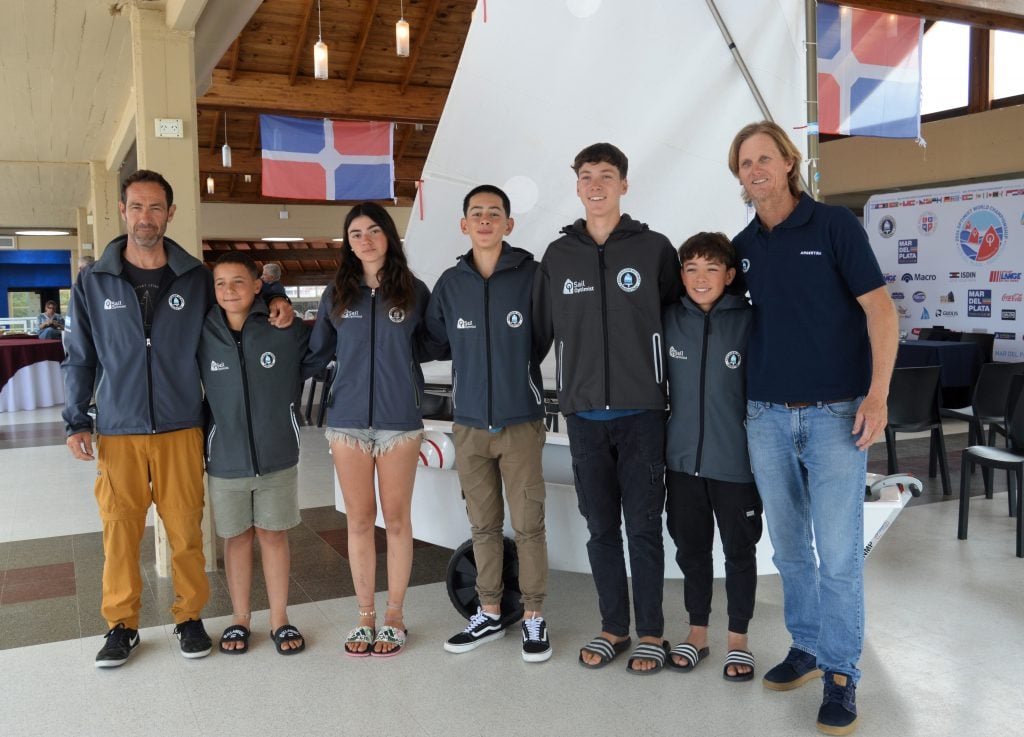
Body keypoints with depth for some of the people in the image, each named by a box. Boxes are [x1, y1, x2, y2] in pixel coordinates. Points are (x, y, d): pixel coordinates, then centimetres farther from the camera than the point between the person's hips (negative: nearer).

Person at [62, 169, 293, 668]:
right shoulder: (93, 282, 5)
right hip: (117, 434, 0)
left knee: (185, 528, 4)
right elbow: (79, 359, 8)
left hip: (180, 430, 0)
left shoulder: (197, 279, 4)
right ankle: (121, 625, 21)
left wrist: (276, 304, -2)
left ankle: (189, 617, 21)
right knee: (120, 531, 5)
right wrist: (77, 422, 2)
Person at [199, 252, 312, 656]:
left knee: (273, 535, 10)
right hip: (226, 460, 1)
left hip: (277, 456, -1)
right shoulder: (203, 336, -5)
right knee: (237, 537, 13)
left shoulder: (287, 332, -8)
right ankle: (239, 620, 29)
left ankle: (280, 620, 24)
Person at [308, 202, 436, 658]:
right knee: (359, 520, 7)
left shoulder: (414, 291, 3)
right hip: (348, 420, 2)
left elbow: (432, 346, 12)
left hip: (399, 419, -1)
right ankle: (365, 616, 20)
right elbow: (318, 351, 13)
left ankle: (394, 617, 18)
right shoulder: (336, 294, 9)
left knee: (396, 519, 5)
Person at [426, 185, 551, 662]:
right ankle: (489, 615, 25)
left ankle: (534, 618, 16)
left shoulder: (532, 275, -6)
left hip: (521, 422, -3)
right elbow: (433, 340, 15)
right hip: (469, 424, 3)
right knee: (483, 524, 12)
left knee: (527, 523, 1)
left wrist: (521, 368, -4)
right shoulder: (450, 284, 4)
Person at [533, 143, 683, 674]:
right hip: (584, 415, 3)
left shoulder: (654, 249, 1)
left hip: (641, 411, -2)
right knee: (601, 527, 10)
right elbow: (541, 331, 12)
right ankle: (613, 628, 24)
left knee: (642, 526, 3)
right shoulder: (557, 256, 8)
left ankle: (651, 633, 17)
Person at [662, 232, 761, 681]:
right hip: (683, 459, 3)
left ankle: (738, 638, 27)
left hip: (735, 461, -3)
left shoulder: (748, 322, -9)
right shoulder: (669, 321, 0)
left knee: (739, 550, 11)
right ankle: (697, 633, 31)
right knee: (691, 548, 15)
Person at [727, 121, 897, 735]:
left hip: (836, 413, -4)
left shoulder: (834, 225, -3)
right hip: (767, 416, 5)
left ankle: (841, 673, 10)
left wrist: (878, 395, -15)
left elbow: (879, 308, -6)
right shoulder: (742, 246, 10)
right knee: (789, 547, 12)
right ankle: (806, 647, 27)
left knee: (839, 552, -3)